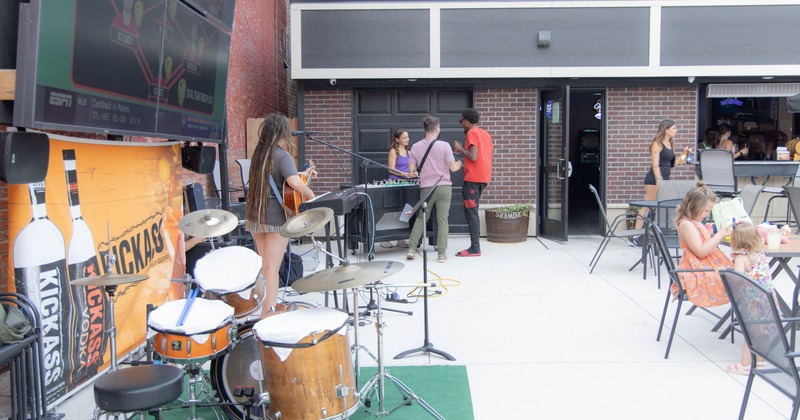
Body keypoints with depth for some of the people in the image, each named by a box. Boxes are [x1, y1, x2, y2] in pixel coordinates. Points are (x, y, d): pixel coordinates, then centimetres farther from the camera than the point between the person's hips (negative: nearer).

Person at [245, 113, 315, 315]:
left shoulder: (258, 154, 12)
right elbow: (294, 183, -29)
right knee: (272, 269, -5)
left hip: (255, 215, 8)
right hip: (276, 217, -8)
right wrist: (309, 192, -10)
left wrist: (303, 175, 25)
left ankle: (267, 309, 29)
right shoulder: (283, 156, -13)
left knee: (264, 266, 18)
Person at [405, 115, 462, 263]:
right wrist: (460, 163, 13)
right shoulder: (444, 145, -8)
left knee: (421, 217, 16)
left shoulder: (415, 147, 0)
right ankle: (442, 253, 3)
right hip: (444, 187, -2)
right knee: (442, 220, 3)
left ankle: (412, 248, 12)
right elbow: (453, 167, -8)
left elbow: (411, 169, 1)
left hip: (426, 188, 2)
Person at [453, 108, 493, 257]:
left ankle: (475, 248, -9)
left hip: (473, 179, -9)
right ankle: (475, 246, 14)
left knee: (471, 212, -7)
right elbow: (491, 155, 16)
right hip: (484, 177, 9)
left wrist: (461, 149, -5)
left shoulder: (472, 133, -10)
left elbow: (473, 156, -19)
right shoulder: (485, 134, 16)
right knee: (472, 212, 13)